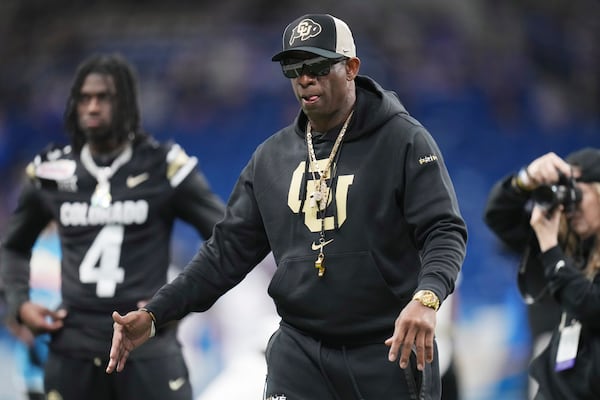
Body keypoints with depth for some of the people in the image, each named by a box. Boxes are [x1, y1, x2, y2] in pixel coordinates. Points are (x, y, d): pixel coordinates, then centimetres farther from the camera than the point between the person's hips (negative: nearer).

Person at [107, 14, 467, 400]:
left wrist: (426, 299, -32)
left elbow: (445, 231, -12)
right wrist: (154, 314, 2)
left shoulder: (404, 141, -5)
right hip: (300, 353, 4)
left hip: (390, 350, -4)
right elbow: (229, 250, 12)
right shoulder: (271, 157, 10)